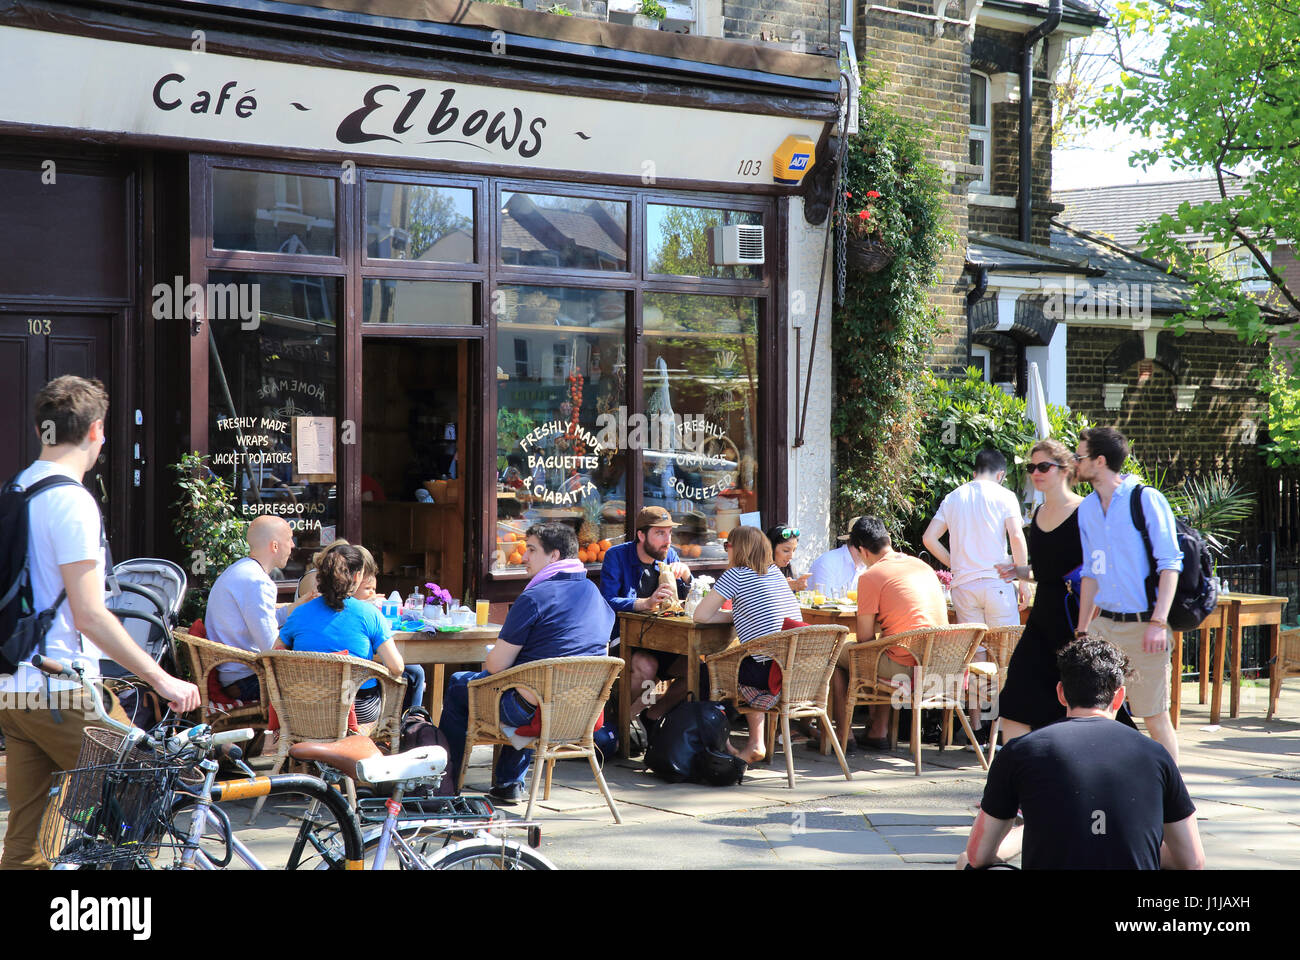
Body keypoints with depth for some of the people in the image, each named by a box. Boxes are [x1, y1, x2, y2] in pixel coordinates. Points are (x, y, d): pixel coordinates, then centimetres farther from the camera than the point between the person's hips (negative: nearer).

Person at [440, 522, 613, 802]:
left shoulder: (534, 598, -17)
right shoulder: (595, 594, 5)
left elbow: (496, 665, -14)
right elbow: (601, 652, 18)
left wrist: (488, 661, 11)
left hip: (531, 711, -7)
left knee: (458, 684, 18)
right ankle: (510, 783, 36)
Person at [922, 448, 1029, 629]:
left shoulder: (952, 498, 12)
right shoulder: (1004, 496, 1)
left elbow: (929, 538, 8)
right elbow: (1017, 537, -9)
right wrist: (1023, 582, -4)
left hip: (963, 585, 4)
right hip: (996, 582, -4)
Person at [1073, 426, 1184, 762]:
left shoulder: (1147, 499, -7)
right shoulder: (1087, 508, 12)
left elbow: (1170, 564, -10)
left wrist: (1159, 622, -18)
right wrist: (1082, 631, 16)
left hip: (1143, 627, -6)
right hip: (1103, 624, 6)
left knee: (1154, 716, -1)